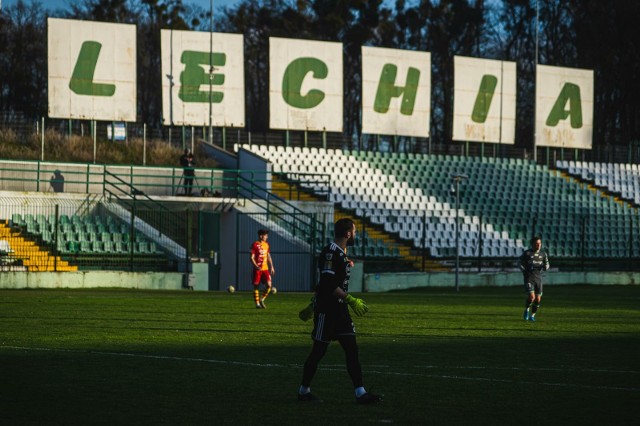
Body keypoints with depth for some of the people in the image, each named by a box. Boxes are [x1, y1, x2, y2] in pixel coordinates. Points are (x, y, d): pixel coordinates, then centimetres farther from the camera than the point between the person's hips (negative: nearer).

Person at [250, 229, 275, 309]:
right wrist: (256, 266, -23)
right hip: (257, 269, -5)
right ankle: (257, 304, 9)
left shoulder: (266, 245, 11)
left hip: (265, 269, 5)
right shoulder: (255, 245, -7)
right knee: (256, 286, 0)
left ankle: (262, 300, 8)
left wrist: (271, 267, 16)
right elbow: (252, 258, -10)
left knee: (269, 285, -10)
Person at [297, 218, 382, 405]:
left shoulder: (341, 253, 14)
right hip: (326, 310, -9)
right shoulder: (330, 253, -16)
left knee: (351, 349, 2)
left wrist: (314, 304, 27)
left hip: (339, 310, 9)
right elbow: (328, 284, -24)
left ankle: (360, 393, 0)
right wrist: (351, 299, -23)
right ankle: (304, 391, 13)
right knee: (318, 351, 0)